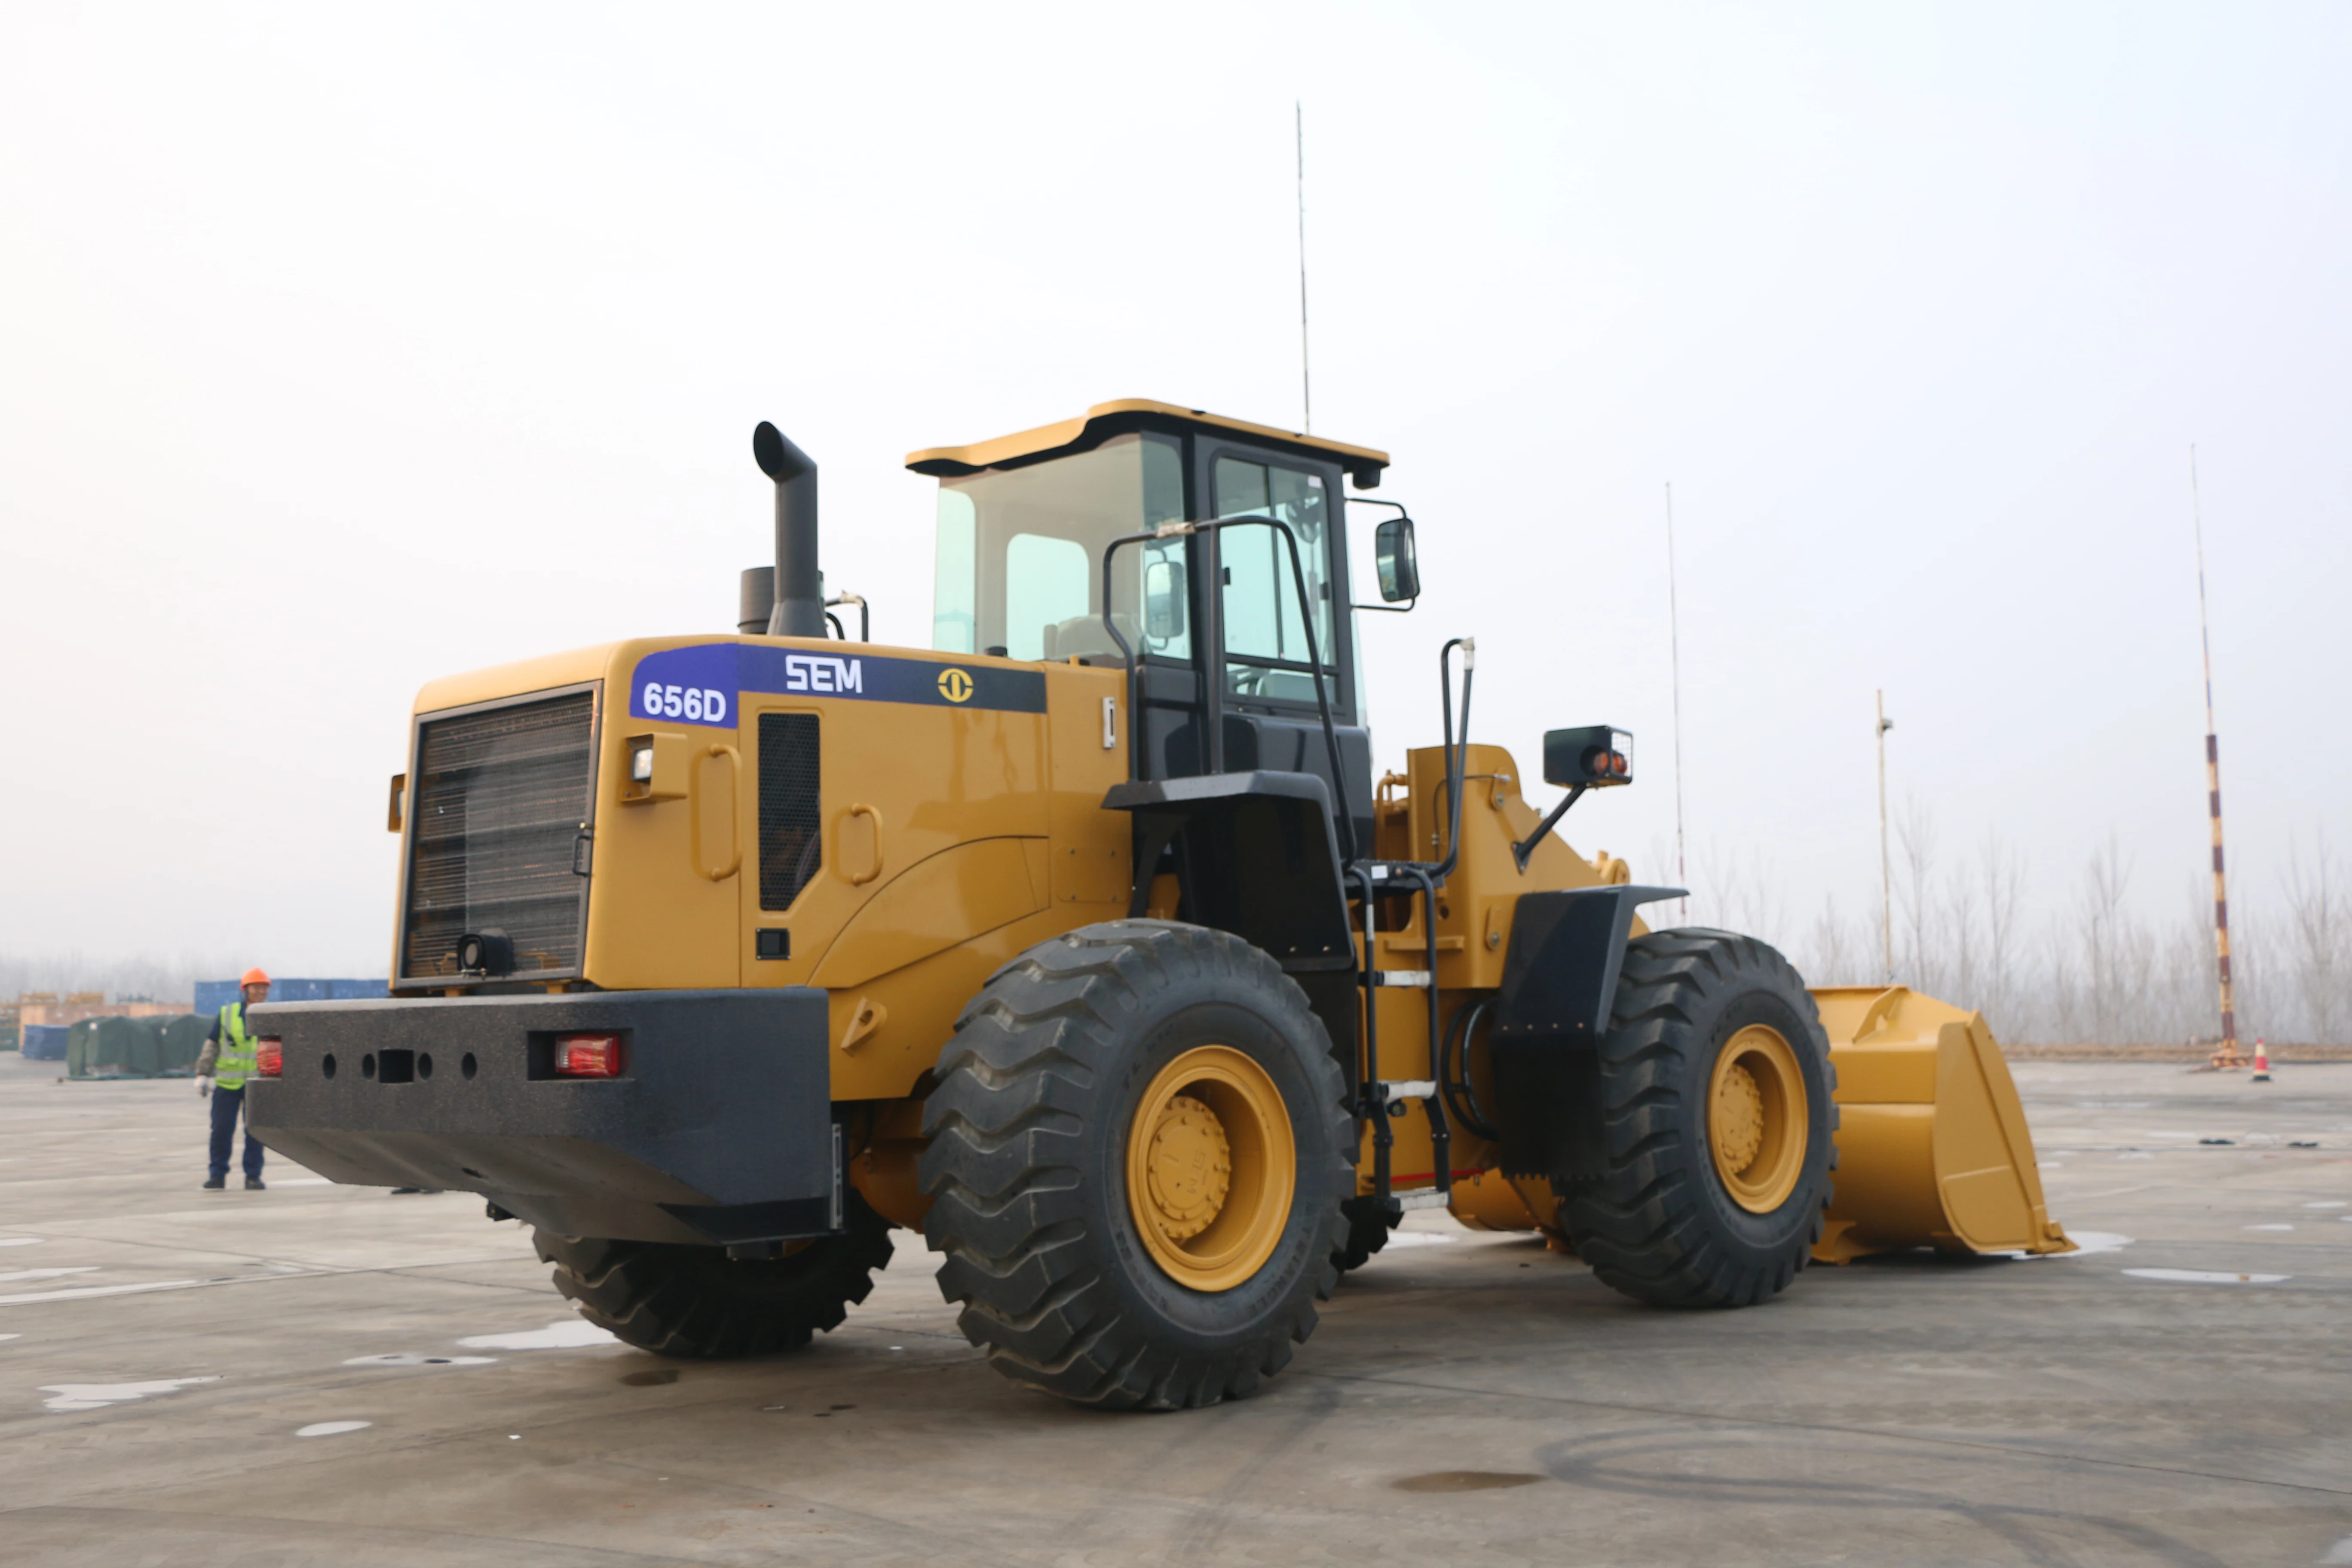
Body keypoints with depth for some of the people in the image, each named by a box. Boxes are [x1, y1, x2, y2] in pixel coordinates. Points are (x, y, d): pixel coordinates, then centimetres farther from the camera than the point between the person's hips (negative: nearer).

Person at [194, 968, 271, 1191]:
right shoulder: (227, 1015, 2)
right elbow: (211, 1047, 6)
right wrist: (203, 1075, 0)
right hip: (227, 1083, 0)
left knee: (255, 1131, 0)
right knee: (221, 1130, 1)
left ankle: (253, 1176, 8)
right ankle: (218, 1175, 11)